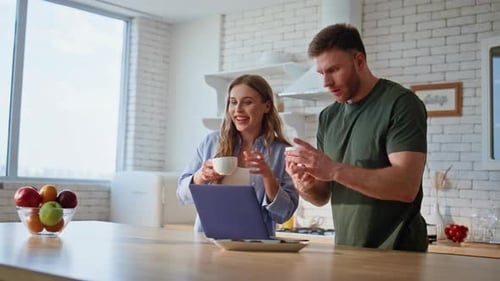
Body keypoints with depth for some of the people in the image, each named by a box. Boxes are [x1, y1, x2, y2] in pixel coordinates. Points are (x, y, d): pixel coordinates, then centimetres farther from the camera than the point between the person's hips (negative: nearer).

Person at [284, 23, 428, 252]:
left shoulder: (400, 104, -10)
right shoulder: (328, 117, 8)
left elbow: (407, 186, -21)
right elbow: (322, 196, 10)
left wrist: (334, 170, -26)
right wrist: (306, 186, -11)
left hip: (396, 255, -5)